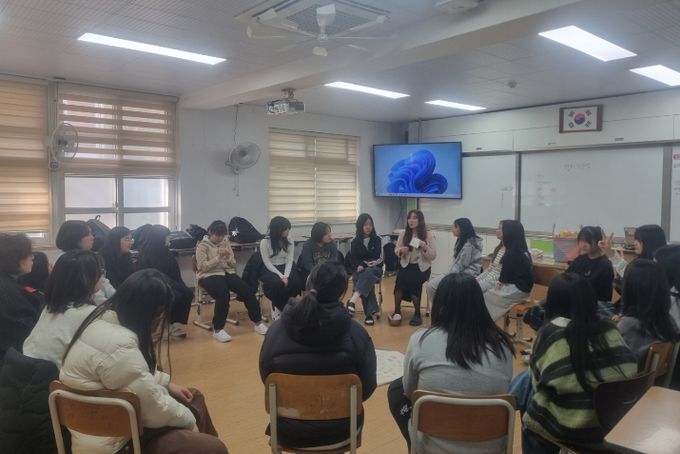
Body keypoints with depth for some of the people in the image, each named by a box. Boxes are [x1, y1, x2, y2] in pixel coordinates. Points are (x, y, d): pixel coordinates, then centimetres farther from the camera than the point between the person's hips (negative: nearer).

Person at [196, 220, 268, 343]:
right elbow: (203, 267, -11)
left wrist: (228, 257, -11)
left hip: (227, 273, 5)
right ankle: (217, 329, -22)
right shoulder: (202, 246, -1)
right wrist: (218, 258, -19)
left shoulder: (226, 243, 13)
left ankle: (258, 322, -6)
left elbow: (233, 264, 11)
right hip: (209, 275, -5)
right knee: (223, 294, -34)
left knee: (247, 290, -17)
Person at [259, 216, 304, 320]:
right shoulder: (265, 242, -13)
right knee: (277, 283, -35)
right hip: (269, 270, -3)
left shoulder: (289, 240, -3)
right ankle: (277, 307, -5)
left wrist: (286, 276, -21)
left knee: (296, 282, -26)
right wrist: (281, 276, -24)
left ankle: (281, 307, -3)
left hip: (285, 268, 3)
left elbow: (289, 260, -5)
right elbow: (267, 263, -14)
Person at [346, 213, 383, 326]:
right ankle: (370, 311, -37)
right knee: (367, 279, -35)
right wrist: (365, 263, -16)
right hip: (359, 270, 0)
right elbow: (353, 261, 3)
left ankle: (353, 300, -54)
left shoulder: (377, 240, 5)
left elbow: (378, 258, -2)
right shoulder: (354, 242, 5)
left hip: (375, 269, 0)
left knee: (368, 273, -37)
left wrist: (364, 264, -16)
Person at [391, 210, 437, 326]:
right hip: (406, 265, 2)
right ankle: (397, 311, -18)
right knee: (400, 278, -31)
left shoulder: (428, 235, -2)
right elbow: (396, 251, 11)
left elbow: (433, 256, -3)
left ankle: (417, 314, -15)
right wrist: (401, 250, -12)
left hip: (422, 267, -2)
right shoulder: (403, 234, 6)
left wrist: (425, 247, -20)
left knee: (414, 281, -32)